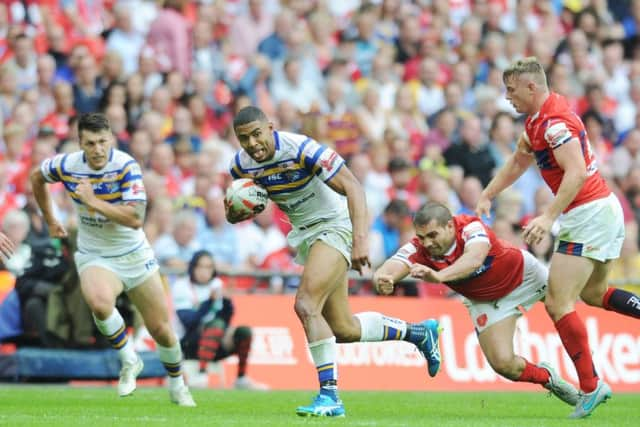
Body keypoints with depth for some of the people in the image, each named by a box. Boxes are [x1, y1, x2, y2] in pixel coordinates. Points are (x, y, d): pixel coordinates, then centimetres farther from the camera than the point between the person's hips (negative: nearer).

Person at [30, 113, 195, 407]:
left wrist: (94, 202, -33)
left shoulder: (126, 166, -21)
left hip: (134, 255, 0)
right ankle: (129, 361, -9)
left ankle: (177, 385, 36)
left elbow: (136, 219, -30)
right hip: (94, 257, 1)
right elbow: (37, 177, 13)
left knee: (160, 328, 6)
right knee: (99, 302, -34)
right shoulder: (66, 165, -11)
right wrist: (50, 221, 19)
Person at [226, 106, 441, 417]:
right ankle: (419, 332, 32)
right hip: (305, 234, 8)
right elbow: (235, 211, 10)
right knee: (343, 329, 9)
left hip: (334, 226, -8)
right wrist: (234, 213, -16)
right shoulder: (241, 165, -5)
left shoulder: (301, 149, -25)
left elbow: (352, 187, -27)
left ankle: (329, 396, -20)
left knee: (306, 306, -25)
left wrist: (360, 238, -38)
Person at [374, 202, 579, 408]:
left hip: (523, 273, -2)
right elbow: (385, 271, -44)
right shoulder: (417, 250, -29)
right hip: (487, 302, 2)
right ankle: (547, 377, 20)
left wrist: (439, 276, -76)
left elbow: (474, 259, -60)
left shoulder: (472, 228, -38)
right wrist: (383, 280, -69)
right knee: (503, 364, -11)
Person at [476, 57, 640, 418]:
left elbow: (576, 173, -30)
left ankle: (591, 386, -8)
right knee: (592, 292, 25)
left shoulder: (555, 121, -19)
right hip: (606, 210, 11)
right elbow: (518, 162, 28)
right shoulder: (537, 120, 12)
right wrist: (487, 196, 25)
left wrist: (549, 217, -36)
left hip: (589, 213, -11)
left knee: (558, 303, -10)